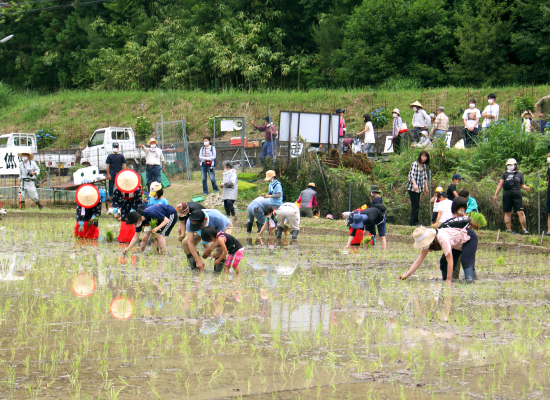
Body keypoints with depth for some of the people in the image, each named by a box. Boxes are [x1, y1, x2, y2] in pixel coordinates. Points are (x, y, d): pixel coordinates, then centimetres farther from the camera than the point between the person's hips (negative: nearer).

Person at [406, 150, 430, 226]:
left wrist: (426, 188, 18)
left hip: (419, 189, 7)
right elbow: (411, 175, -19)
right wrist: (415, 185, -33)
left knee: (416, 205, 7)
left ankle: (412, 221, 12)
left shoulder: (424, 166, 11)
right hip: (412, 188, -7)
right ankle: (414, 222, -5)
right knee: (416, 205, -10)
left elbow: (425, 177, 19)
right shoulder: (415, 164, -11)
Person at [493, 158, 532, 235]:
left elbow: (522, 185, 17)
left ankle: (524, 229, -6)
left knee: (521, 212, -10)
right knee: (507, 213, 3)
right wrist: (495, 195, 5)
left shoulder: (520, 174, 10)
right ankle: (509, 230, 10)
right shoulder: (505, 174, 8)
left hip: (517, 195, -1)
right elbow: (500, 185, 9)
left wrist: (526, 188, -6)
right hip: (507, 195, 1)